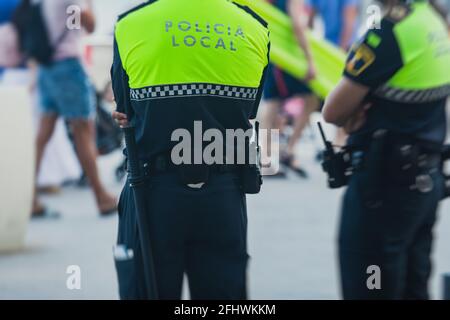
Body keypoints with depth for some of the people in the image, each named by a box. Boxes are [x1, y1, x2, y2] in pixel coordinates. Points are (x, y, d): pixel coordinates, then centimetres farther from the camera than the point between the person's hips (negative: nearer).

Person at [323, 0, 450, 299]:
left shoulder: (393, 31, -20)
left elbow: (333, 111, -15)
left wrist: (352, 119, 6)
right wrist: (363, 112, -3)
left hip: (386, 178, -9)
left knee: (366, 287, 0)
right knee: (412, 288, 16)